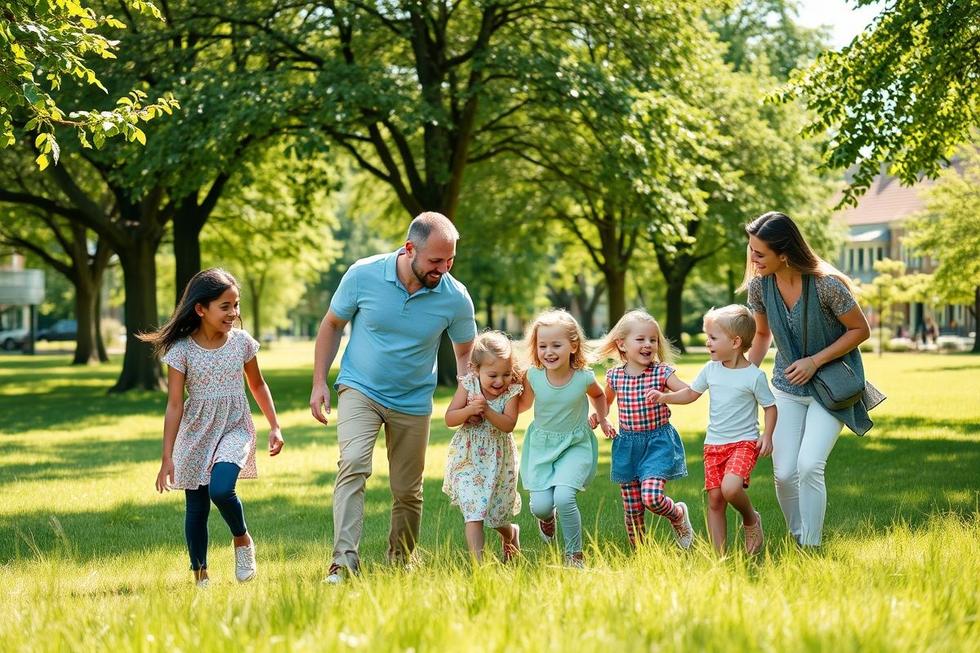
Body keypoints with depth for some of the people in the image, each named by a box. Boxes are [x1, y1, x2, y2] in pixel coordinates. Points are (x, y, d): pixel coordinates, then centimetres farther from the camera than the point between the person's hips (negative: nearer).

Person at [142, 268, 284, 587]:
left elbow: (258, 385, 13)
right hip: (196, 435, 0)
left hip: (235, 429, 0)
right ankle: (200, 574, 18)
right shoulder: (181, 350, -10)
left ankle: (242, 540, 4)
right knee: (196, 508, 4)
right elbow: (175, 405, -9)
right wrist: (167, 457, -11)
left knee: (220, 489, -24)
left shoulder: (242, 342, -3)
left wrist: (275, 427, 11)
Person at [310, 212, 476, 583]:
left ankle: (402, 562, 31)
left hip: (413, 401, 2)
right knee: (353, 464, -24)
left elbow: (465, 353, 3)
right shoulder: (364, 275, -16)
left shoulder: (455, 298, -14)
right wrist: (319, 383, -5)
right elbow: (332, 325, -1)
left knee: (408, 491, 9)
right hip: (360, 389, -2)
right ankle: (344, 562, -29)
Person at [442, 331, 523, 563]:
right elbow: (449, 419, -10)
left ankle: (511, 533, 50)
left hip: (499, 459, 1)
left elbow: (508, 424, -20)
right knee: (472, 512, -13)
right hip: (468, 458, -1)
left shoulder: (511, 391, -11)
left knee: (498, 512, 16)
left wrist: (487, 410, -31)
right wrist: (470, 410, -27)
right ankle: (477, 561, -13)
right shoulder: (468, 385, -11)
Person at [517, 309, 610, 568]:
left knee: (563, 497, -22)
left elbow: (598, 395, 10)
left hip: (575, 445, -2)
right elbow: (524, 404, 5)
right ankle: (547, 517, 34)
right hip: (541, 444, 2)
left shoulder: (584, 377, -16)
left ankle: (575, 554, -3)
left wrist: (602, 418, 0)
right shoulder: (533, 376, -14)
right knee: (540, 505, -7)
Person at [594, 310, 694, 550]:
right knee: (632, 509, 6)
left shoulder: (662, 372, -8)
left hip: (658, 442, -3)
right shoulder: (614, 376, 1)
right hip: (627, 445, 3)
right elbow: (606, 401, 21)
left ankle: (678, 514, 13)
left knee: (652, 498, -20)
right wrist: (597, 416, 1)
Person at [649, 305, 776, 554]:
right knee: (714, 499, 3)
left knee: (730, 487, -28)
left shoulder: (754, 376, -10)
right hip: (714, 444, 6)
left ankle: (751, 520, 2)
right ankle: (719, 555, 10)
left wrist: (767, 435, -13)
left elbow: (770, 406, -1)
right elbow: (691, 393, 18)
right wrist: (664, 397, 6)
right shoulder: (710, 370, 4)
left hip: (744, 442, -6)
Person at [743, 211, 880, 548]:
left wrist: (815, 361, -19)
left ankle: (811, 549, -8)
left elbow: (860, 330, -12)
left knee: (809, 466, -19)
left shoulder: (826, 285, -25)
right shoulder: (759, 285, -10)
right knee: (784, 473, -1)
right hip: (788, 388, 5)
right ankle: (796, 540, 21)